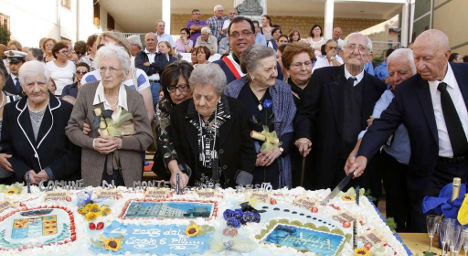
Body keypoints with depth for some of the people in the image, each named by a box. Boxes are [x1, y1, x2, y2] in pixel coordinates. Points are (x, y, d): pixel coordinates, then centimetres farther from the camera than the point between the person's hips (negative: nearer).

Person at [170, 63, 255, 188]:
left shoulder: (235, 111, -3)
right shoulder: (180, 112, -1)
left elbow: (247, 151, 2)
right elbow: (176, 152, 5)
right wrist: (182, 173, -14)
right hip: (192, 190, 2)